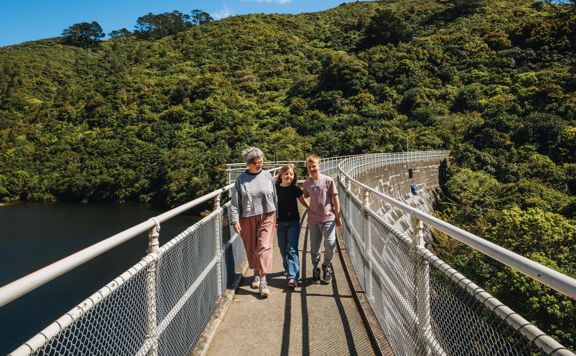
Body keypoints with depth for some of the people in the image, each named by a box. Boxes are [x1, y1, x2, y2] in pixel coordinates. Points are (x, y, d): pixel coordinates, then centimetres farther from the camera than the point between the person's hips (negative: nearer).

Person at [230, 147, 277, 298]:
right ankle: (256, 274, 32)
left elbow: (274, 197, 7)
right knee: (251, 249, 11)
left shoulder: (267, 176, 1)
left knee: (264, 247, -8)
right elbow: (235, 202, -3)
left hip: (267, 217, 0)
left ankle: (263, 280, -5)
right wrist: (235, 220, -11)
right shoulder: (241, 179, -3)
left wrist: (276, 216, 9)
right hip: (247, 219, 1)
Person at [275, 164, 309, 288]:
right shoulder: (275, 189, -5)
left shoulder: (295, 190, -3)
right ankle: (288, 269, 33)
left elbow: (304, 202, 10)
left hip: (293, 223, -1)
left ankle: (293, 276, -9)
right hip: (280, 223, 1)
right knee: (283, 249, 12)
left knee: (292, 249, -7)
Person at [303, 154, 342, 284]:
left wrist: (338, 217, 0)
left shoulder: (328, 180, -6)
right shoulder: (306, 183, 2)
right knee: (314, 247, 7)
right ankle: (316, 269, 27)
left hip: (328, 218, -2)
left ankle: (327, 266, 21)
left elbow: (335, 199, -2)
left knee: (330, 245, -6)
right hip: (313, 220, 2)